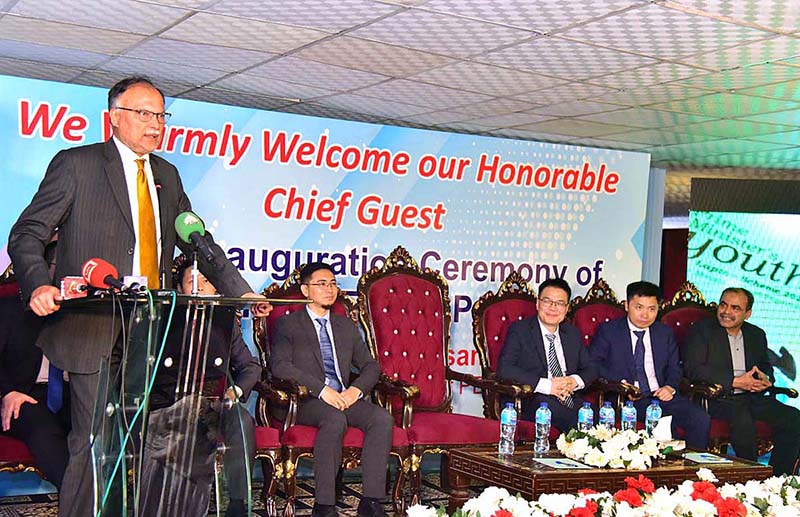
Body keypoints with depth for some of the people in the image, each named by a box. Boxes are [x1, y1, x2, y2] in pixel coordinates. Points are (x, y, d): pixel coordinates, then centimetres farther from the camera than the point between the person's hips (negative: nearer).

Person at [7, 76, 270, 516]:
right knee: (94, 443, -3)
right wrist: (39, 285, -25)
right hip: (96, 332, -6)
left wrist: (239, 291, 12)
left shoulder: (167, 175, 16)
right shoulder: (76, 164, -2)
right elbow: (26, 234, -6)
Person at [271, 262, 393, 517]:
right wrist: (322, 390, -19)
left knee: (383, 418, -24)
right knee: (335, 420, -36)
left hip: (344, 397, 5)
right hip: (305, 400, -5)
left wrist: (356, 389, -5)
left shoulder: (346, 326, 23)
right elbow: (280, 365, -8)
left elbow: (370, 366, 18)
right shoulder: (288, 324, 8)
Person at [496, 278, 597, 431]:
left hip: (572, 401, 4)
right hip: (533, 405, -4)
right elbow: (504, 369, -10)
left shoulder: (573, 333, 20)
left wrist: (574, 381, -6)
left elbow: (590, 368, 20)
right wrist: (547, 385, -18)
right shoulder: (519, 330, 3)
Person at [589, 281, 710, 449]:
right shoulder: (608, 331, 7)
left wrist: (670, 387, -4)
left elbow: (674, 367, 19)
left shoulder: (665, 333, 19)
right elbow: (593, 363, -1)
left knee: (701, 419, -19)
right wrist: (618, 384, -16)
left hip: (660, 395, 5)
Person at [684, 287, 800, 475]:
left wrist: (765, 379, -5)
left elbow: (765, 367, 22)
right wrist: (735, 381, -17)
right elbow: (693, 369, -11)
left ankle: (776, 479, -11)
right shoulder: (702, 330, 1)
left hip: (752, 397, 6)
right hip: (717, 399, -5)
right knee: (743, 417, -35)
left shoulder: (756, 335, 18)